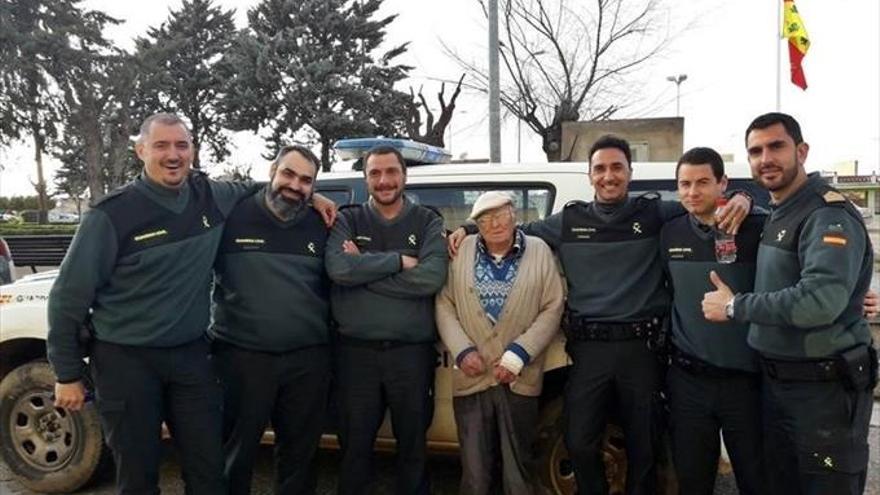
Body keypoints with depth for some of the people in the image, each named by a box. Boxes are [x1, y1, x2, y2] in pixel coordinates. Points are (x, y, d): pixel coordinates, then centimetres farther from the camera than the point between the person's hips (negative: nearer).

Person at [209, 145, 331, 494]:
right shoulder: (233, 215, -3)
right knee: (236, 453, 11)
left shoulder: (321, 226, 7)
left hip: (308, 358, 3)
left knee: (300, 451, 16)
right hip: (241, 355, -2)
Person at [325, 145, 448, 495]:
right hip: (356, 351, 0)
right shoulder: (348, 220, 4)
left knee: (412, 443, 16)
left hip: (412, 352, 0)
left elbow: (432, 278, -14)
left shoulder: (427, 222, 3)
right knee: (354, 445, 14)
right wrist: (399, 261, -15)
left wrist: (364, 268, -13)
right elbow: (338, 268, -15)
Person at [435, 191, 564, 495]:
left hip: (520, 380, -1)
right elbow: (444, 304, 4)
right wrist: (462, 350, -9)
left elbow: (552, 309, -3)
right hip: (471, 377, 1)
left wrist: (517, 356, -11)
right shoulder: (461, 252, 3)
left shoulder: (539, 252, 0)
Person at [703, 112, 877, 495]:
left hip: (825, 388, -8)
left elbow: (820, 301, -31)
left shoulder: (829, 215, -17)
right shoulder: (774, 216, 11)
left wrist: (734, 307, -19)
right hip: (775, 382, 8)